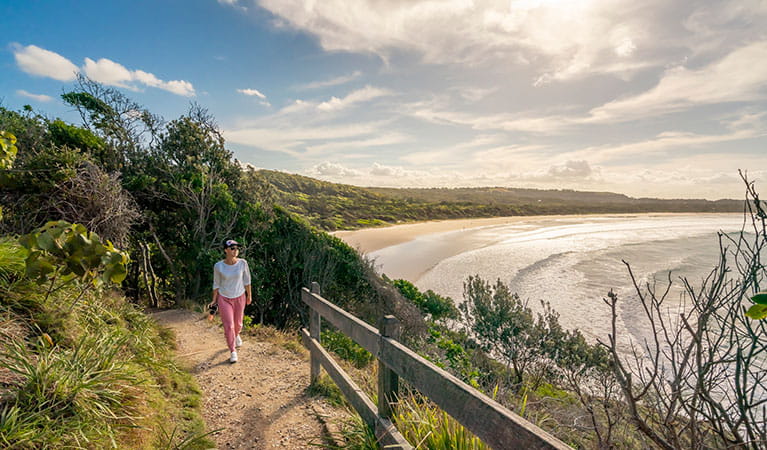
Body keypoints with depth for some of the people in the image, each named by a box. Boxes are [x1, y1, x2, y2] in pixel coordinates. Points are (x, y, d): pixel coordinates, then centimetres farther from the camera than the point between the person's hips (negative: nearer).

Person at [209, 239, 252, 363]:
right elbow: (216, 284, -1)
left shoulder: (242, 263, -14)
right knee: (228, 326, -5)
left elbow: (247, 280, -1)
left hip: (239, 298, 1)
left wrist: (249, 295, 8)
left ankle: (236, 335, 53)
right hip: (224, 299, -1)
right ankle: (233, 351, 14)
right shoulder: (218, 266, -15)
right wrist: (214, 300, 5)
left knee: (238, 323, 17)